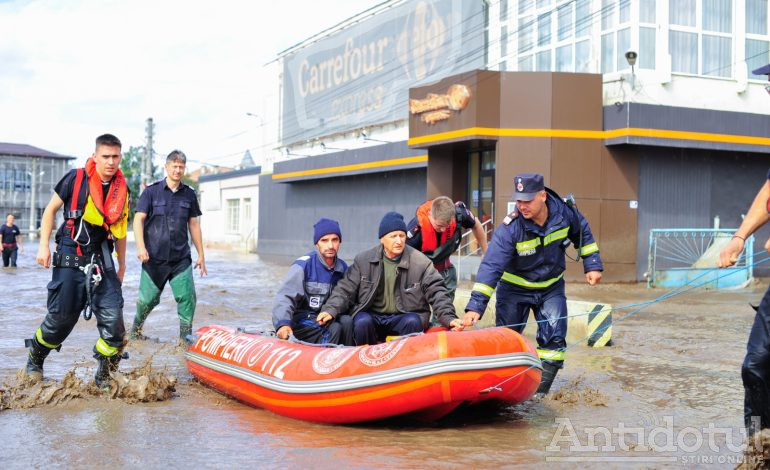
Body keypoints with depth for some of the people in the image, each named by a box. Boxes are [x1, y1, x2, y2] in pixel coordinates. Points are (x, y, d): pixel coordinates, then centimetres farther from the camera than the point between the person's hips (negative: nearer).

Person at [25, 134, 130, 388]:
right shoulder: (76, 178, -7)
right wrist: (44, 245, -4)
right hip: (70, 259, -3)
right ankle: (35, 359, 31)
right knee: (61, 317, 4)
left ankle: (104, 376, 5)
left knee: (113, 317, -8)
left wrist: (122, 264, 19)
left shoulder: (121, 189, 5)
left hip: (102, 261, 3)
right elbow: (51, 209, 2)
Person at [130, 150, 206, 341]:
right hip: (154, 257, -2)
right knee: (148, 299, 5)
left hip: (181, 258, 2)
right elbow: (138, 219, -4)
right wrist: (141, 247, -17)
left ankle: (186, 337, 1)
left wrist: (201, 254, 13)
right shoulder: (151, 191, 1)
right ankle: (135, 330, 31)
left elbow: (193, 224, 15)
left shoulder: (189, 194, 10)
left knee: (187, 296, -9)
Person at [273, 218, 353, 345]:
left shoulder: (342, 268, 8)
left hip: (327, 318, 5)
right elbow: (285, 297, -18)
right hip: (302, 323, -5)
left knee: (347, 321, -24)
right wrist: (283, 323, -35)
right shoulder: (303, 265, -10)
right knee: (334, 329, -29)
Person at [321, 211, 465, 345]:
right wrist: (330, 310, -12)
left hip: (405, 315, -1)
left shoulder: (420, 262, -3)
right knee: (362, 322, -31)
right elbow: (346, 289, 4)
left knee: (412, 322, -32)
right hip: (371, 315, 1)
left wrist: (448, 318, -16)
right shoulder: (363, 260, 2)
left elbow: (436, 292, -3)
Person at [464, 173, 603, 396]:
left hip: (551, 287, 2)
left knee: (554, 337, -9)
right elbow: (491, 266, -35)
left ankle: (541, 390, -1)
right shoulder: (510, 228, -30)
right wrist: (476, 306, -42)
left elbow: (583, 234, 5)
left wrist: (592, 265, 1)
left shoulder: (564, 212, -19)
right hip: (515, 289, -2)